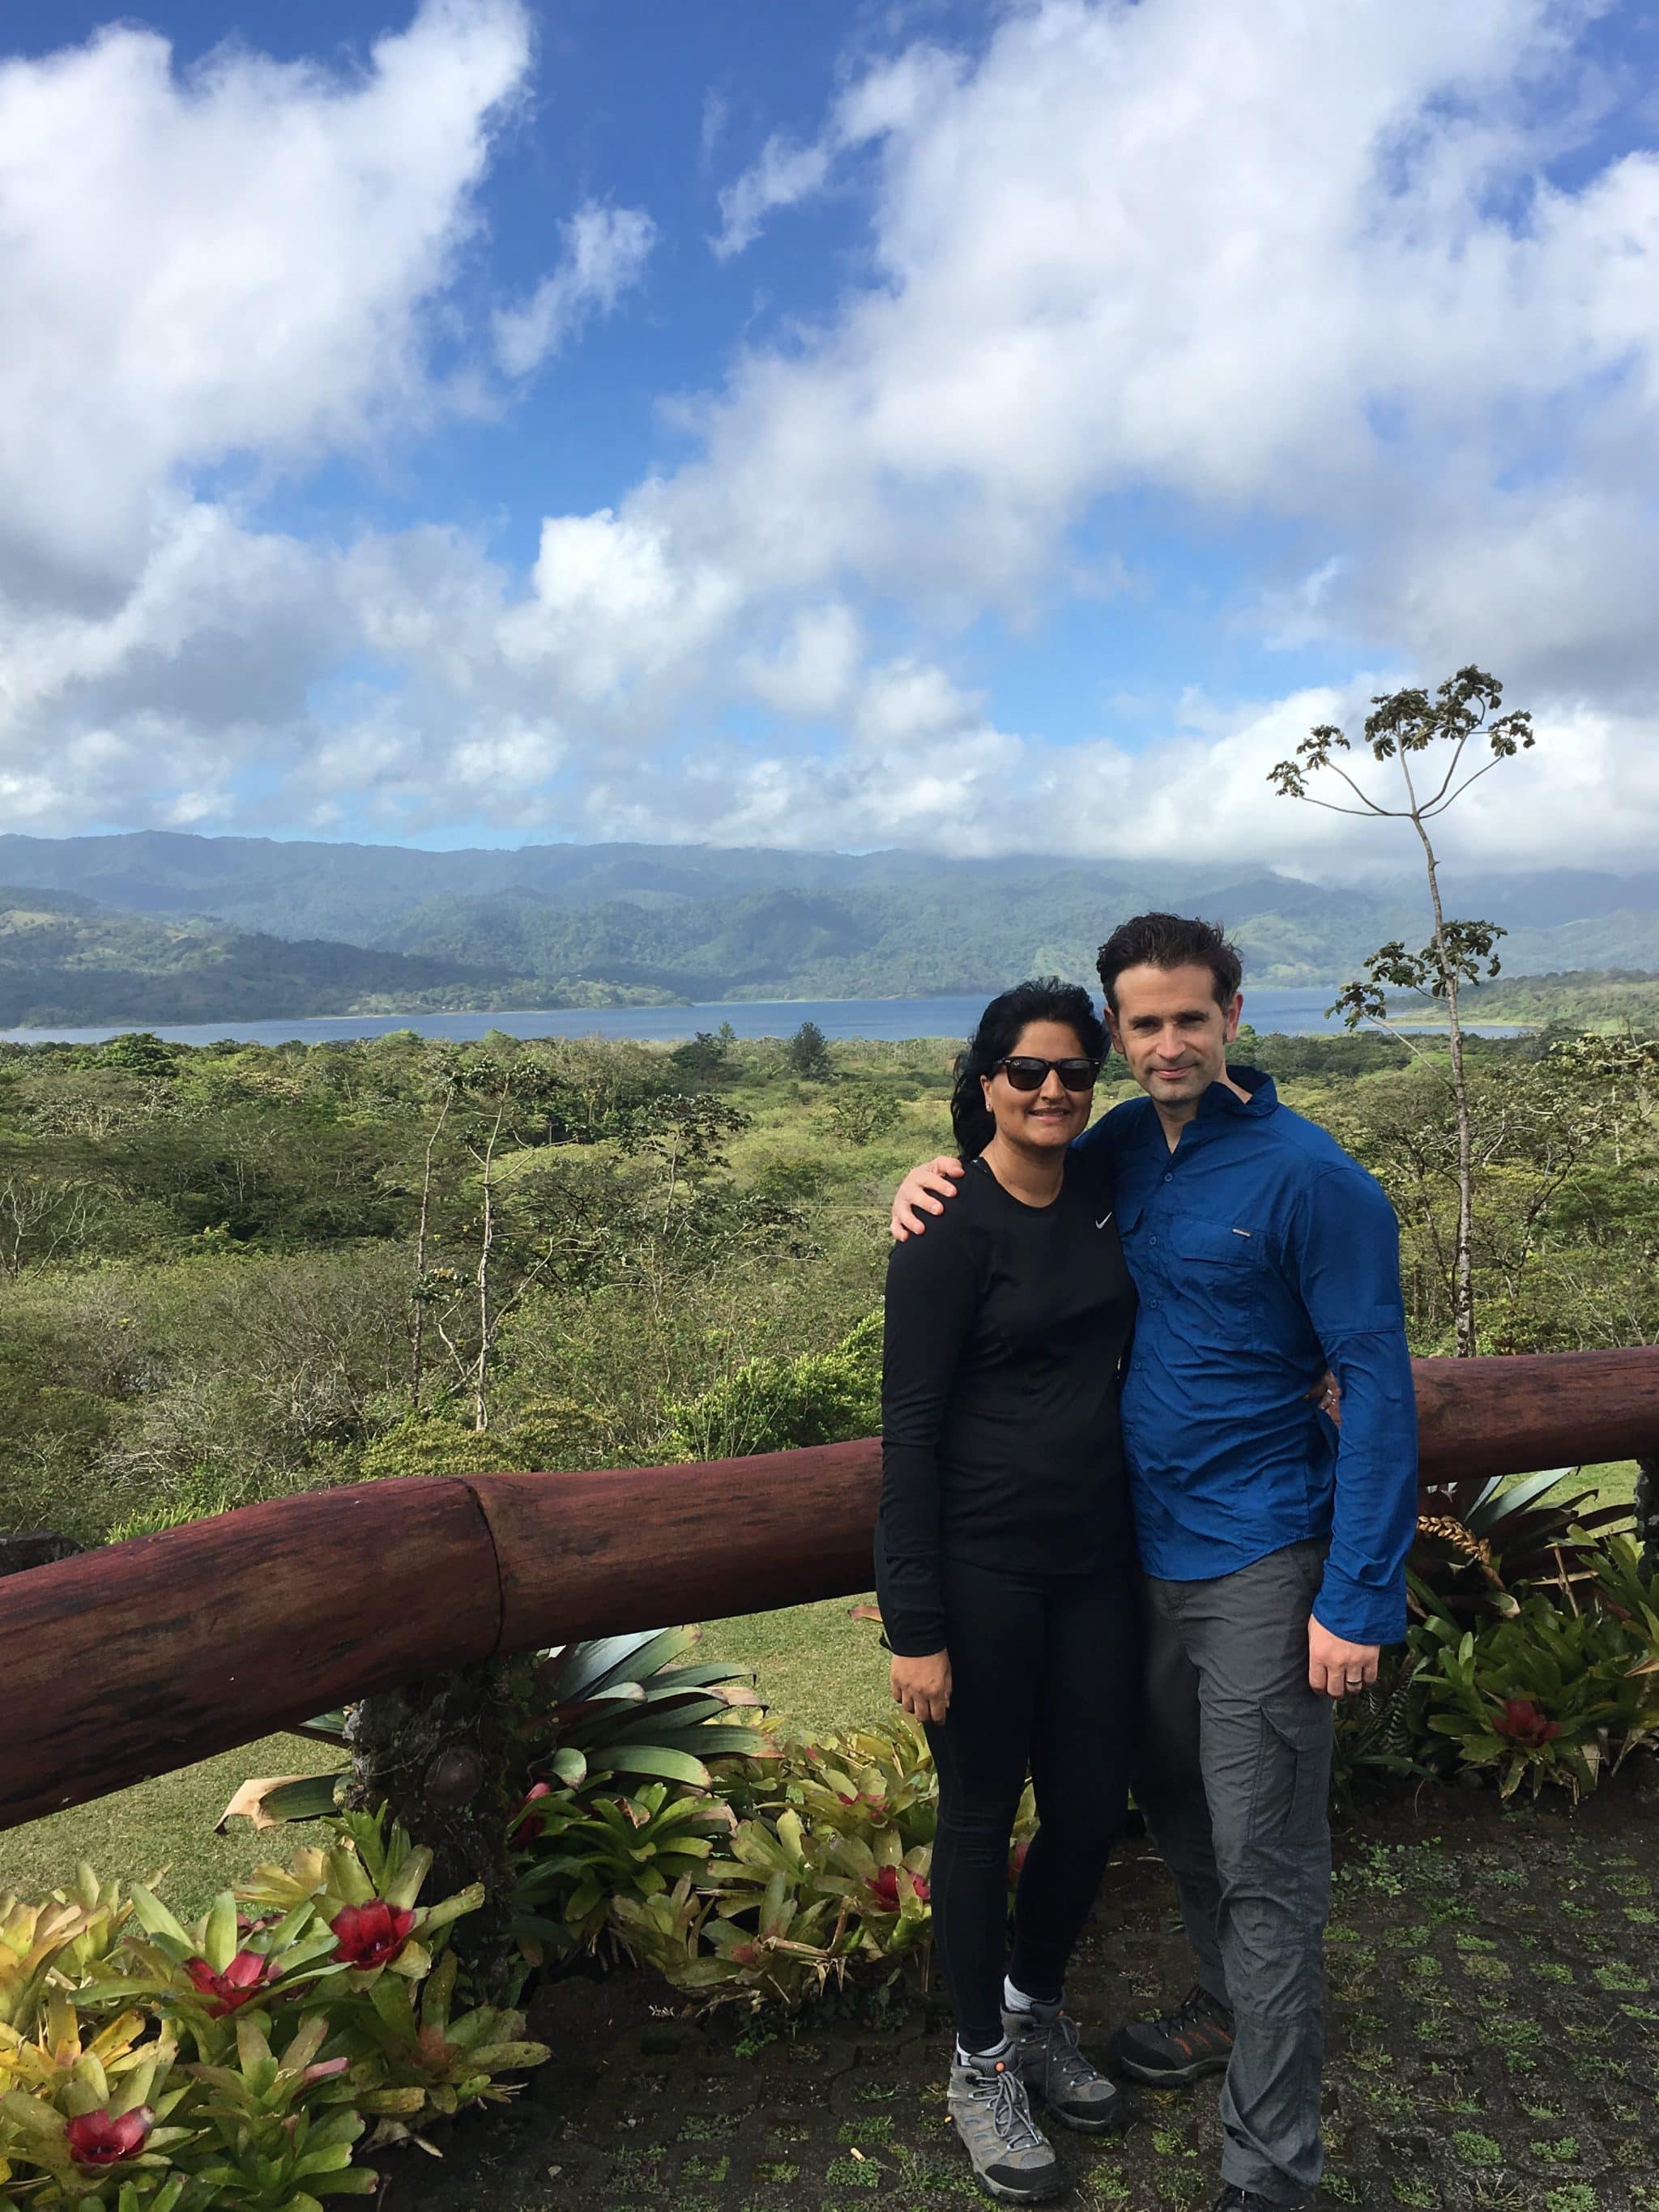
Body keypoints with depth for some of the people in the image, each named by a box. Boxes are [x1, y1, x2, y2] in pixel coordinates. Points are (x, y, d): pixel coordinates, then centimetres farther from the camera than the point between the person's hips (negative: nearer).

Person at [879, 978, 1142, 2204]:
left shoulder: (1105, 1187, 2)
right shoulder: (951, 1224, -15)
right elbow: (911, 1427, -15)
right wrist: (917, 1628, -15)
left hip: (1096, 1556, 6)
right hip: (979, 1566, -6)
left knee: (1094, 1807, 16)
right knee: (983, 1813, 10)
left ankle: (1038, 2012, 44)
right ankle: (983, 2063, 35)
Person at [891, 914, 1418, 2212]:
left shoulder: (1310, 1178, -16)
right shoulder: (1124, 1145, 2)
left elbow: (1378, 1384, -15)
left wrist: (1360, 1597, -18)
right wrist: (934, 1183, -4)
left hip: (1260, 1561, -7)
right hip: (1146, 1543, 7)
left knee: (1265, 1862, 2)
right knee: (1175, 1805, 23)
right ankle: (1233, 2008, 47)